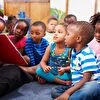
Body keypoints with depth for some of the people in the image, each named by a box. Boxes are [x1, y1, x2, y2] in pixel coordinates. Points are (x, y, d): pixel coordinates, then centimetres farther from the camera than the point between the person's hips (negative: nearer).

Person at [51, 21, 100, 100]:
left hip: (92, 85, -9)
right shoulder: (74, 51, 9)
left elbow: (86, 79, -26)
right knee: (55, 92, 2)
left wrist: (68, 93, -28)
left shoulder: (87, 54, -21)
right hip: (77, 85, 9)